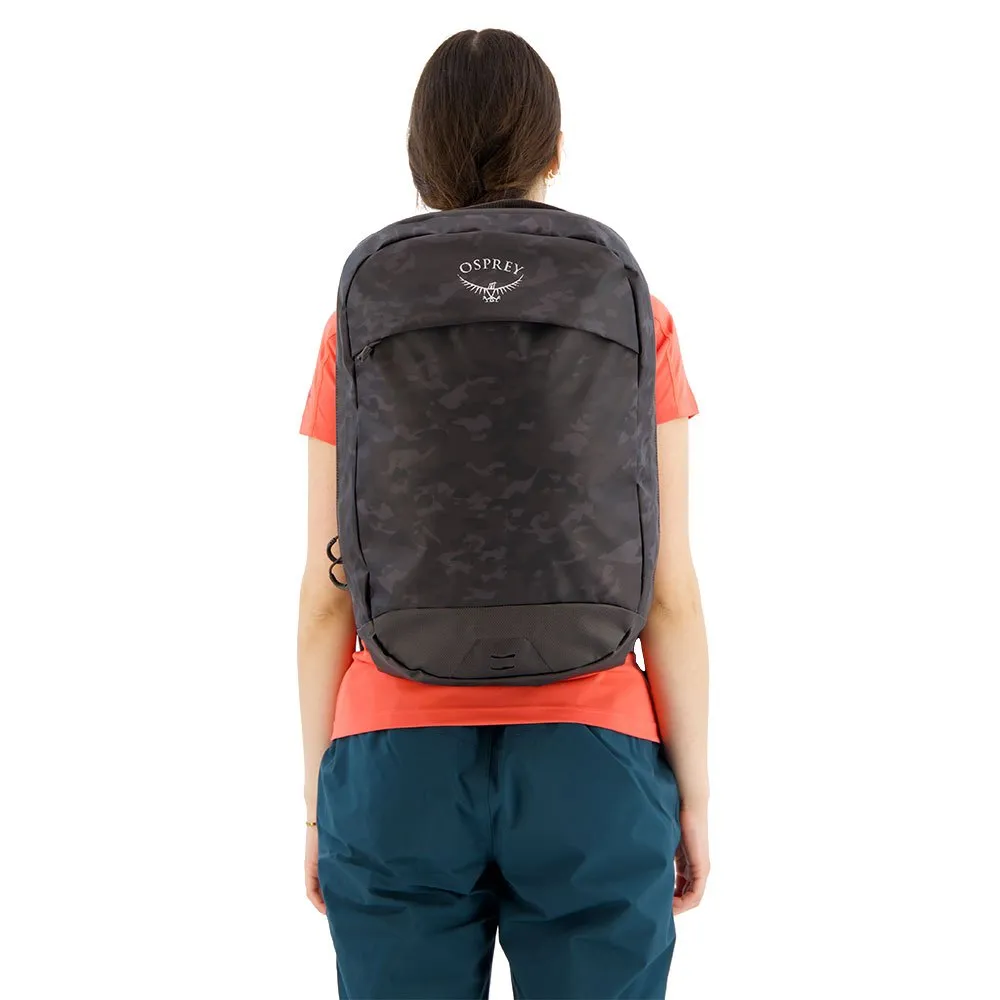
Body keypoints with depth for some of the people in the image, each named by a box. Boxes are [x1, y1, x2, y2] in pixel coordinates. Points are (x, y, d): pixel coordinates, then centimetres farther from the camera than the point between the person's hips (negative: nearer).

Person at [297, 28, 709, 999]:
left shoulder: (360, 330, 0)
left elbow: (329, 591, 0)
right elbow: (668, 587, -4)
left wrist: (319, 800, 8)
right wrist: (693, 794, 4)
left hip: (400, 772, 1)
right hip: (589, 771, 0)